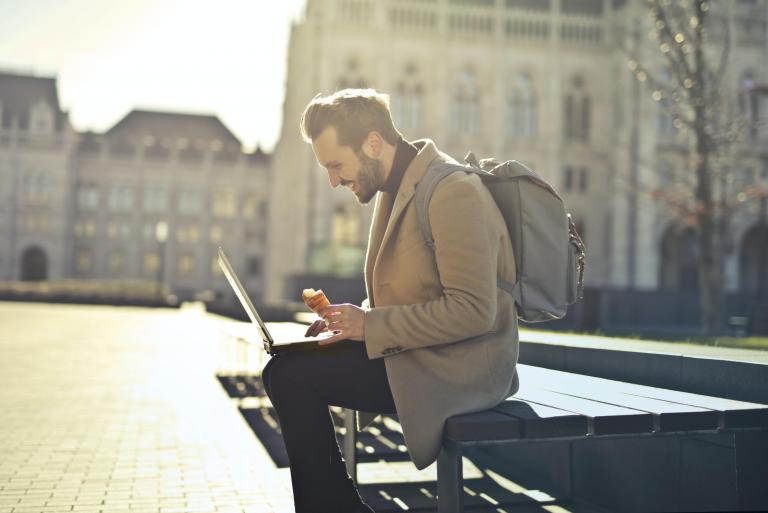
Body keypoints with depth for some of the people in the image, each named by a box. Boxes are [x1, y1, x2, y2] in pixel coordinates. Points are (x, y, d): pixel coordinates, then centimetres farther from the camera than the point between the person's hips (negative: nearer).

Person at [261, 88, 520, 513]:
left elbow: (473, 311, -23)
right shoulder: (396, 187, 12)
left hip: (461, 366, -10)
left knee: (290, 376, -17)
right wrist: (356, 320, 2)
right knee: (288, 366, 4)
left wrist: (369, 324, -19)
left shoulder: (453, 191, -18)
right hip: (419, 352, 10)